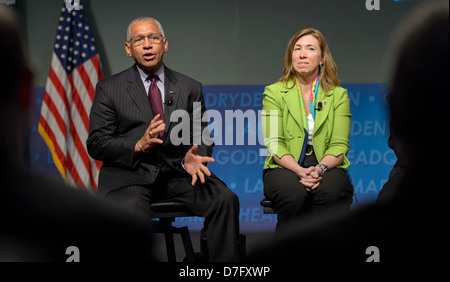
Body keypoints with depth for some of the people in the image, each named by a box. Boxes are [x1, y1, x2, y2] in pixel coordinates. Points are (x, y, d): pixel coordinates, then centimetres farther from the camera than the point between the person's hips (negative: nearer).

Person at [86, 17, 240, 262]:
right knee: (130, 213, -37)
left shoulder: (190, 88, 16)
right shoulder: (109, 89, 8)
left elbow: (202, 137, 14)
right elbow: (96, 144, 2)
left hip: (176, 172, 3)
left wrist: (193, 159, -10)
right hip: (129, 173, -2)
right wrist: (138, 146, -15)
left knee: (225, 200, -25)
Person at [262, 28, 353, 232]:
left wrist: (320, 169, -19)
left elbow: (339, 145, 3)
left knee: (330, 194, -35)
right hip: (285, 167, -1)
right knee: (294, 195, -35)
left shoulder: (338, 95, 11)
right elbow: (274, 143, -1)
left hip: (327, 167, 1)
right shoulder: (274, 92, 8)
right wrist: (299, 171, -20)